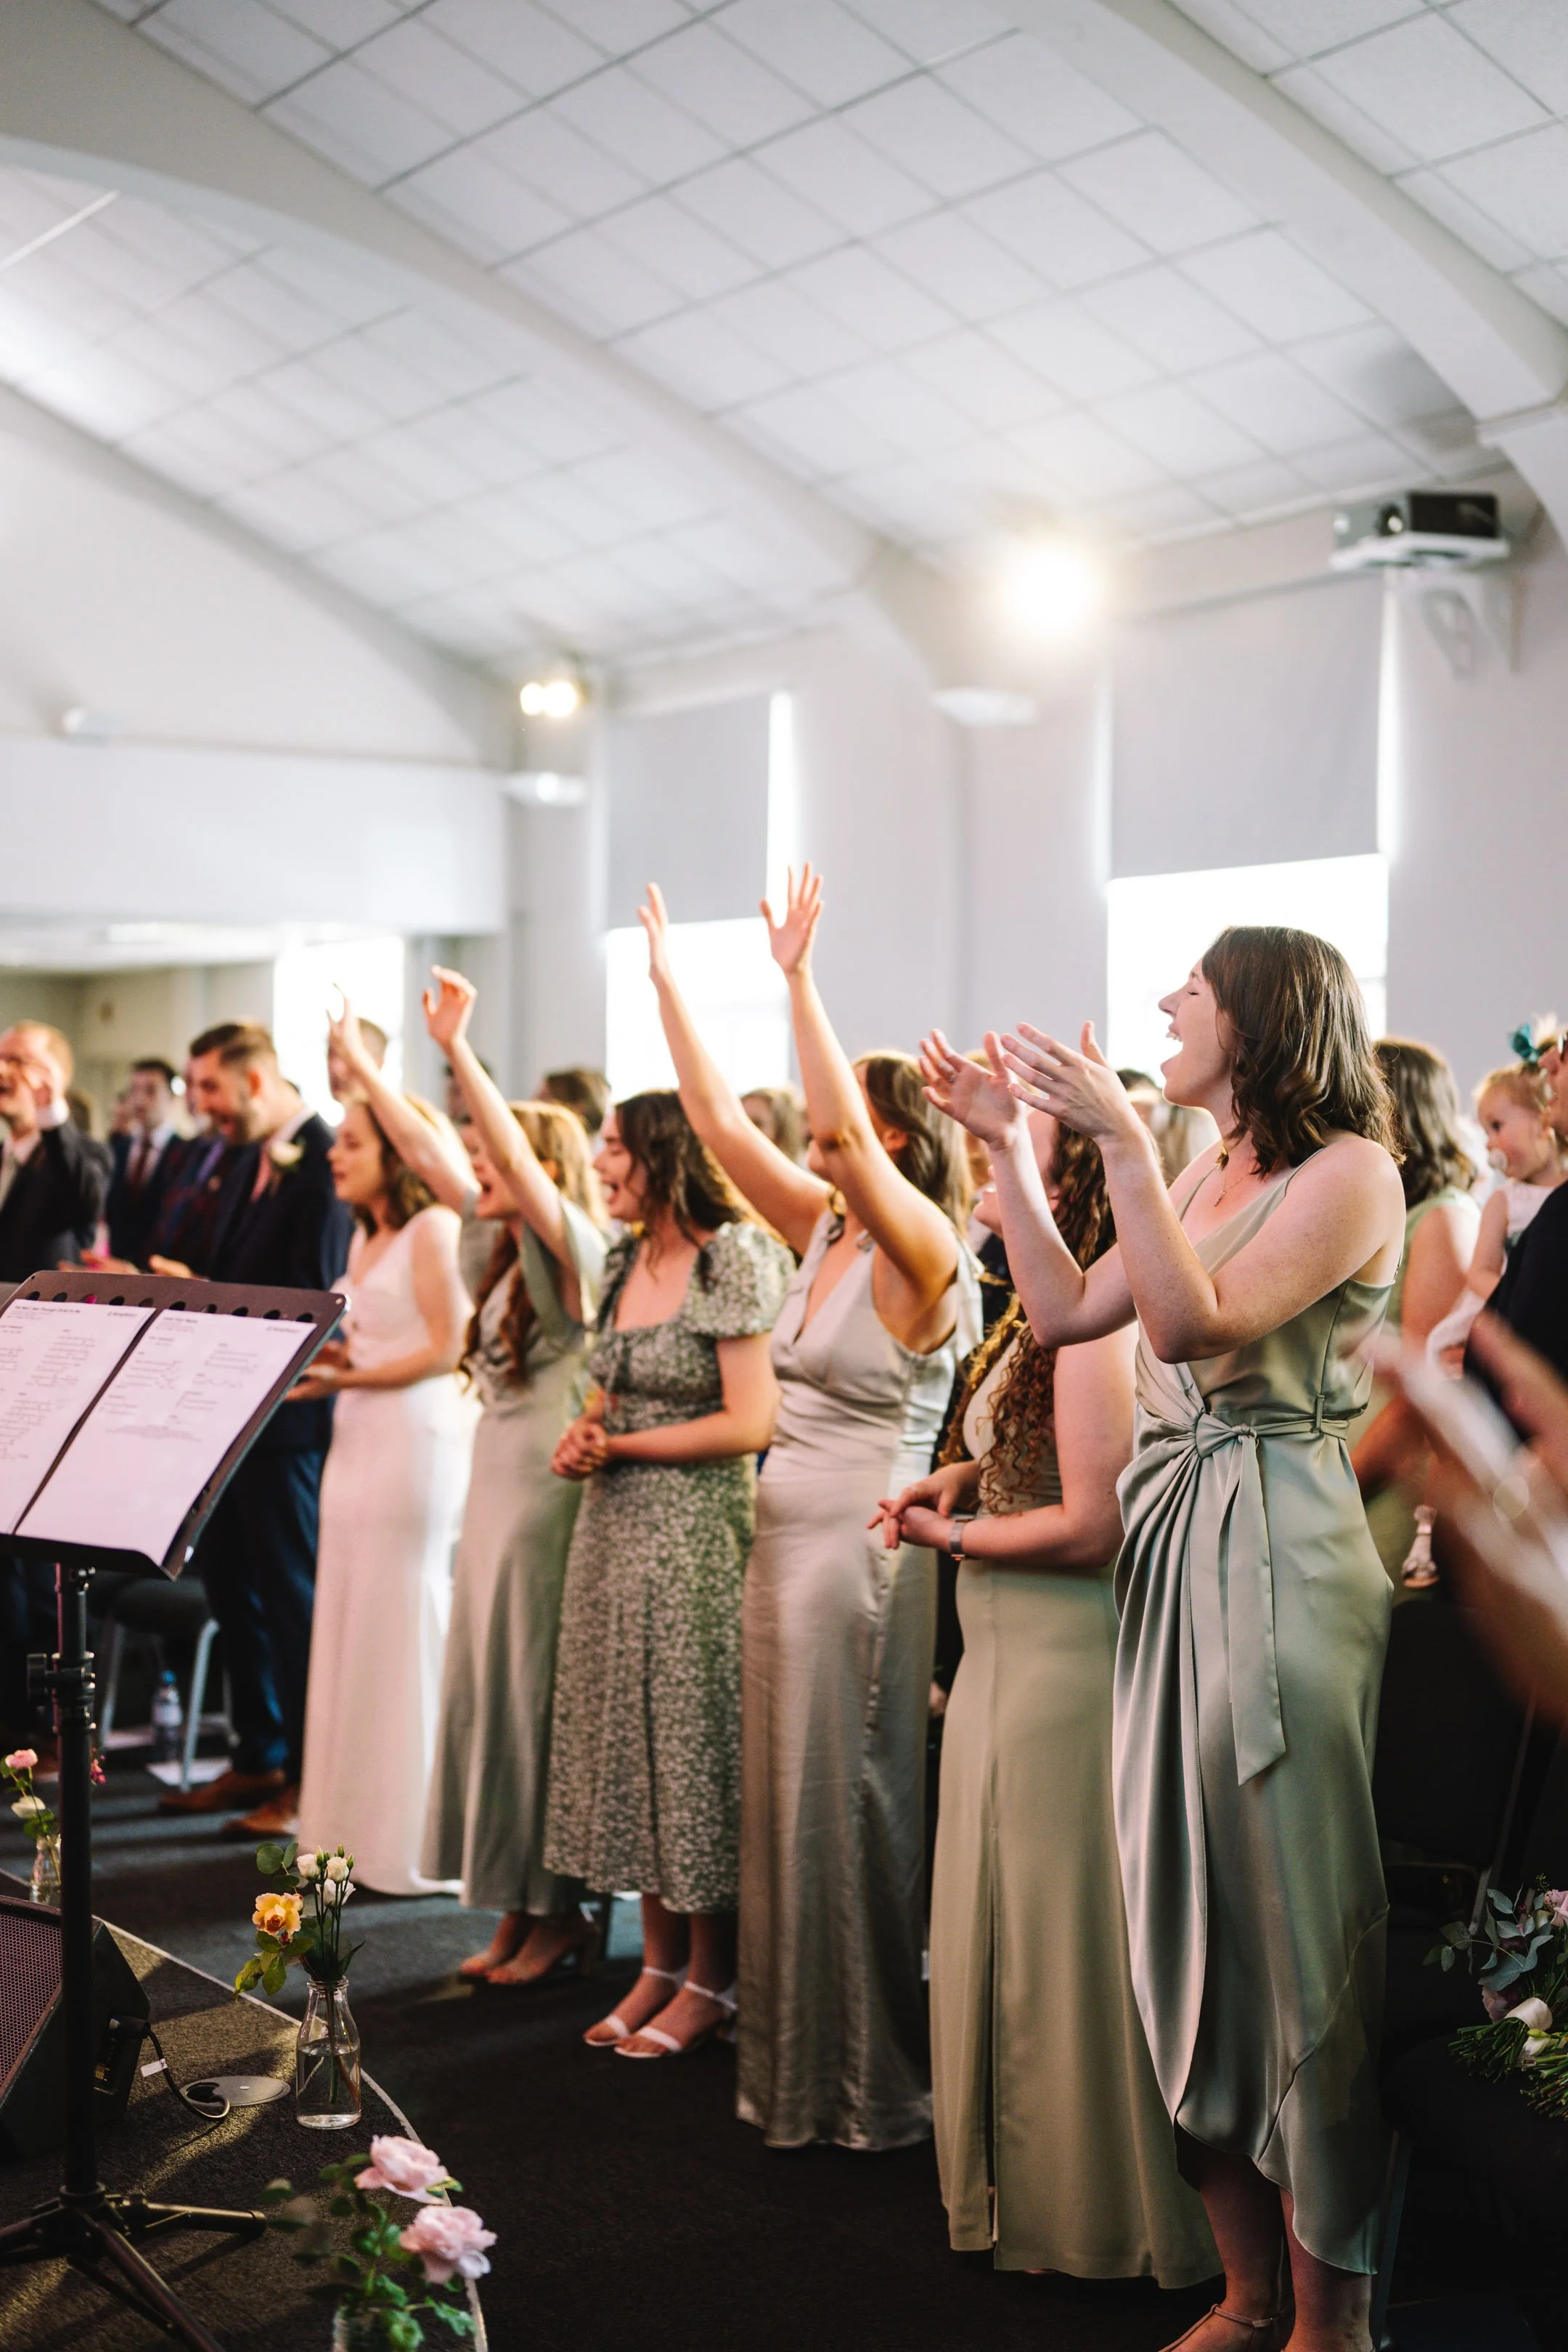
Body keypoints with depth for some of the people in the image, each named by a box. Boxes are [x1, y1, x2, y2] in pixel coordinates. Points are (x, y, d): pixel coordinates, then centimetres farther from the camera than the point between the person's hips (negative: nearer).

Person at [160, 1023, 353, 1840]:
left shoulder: (324, 1162, -17)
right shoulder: (244, 1159, 12)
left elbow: (314, 1296, -22)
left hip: (290, 1414, -9)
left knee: (293, 1595, 0)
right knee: (231, 1583, 16)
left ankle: (309, 1778, 10)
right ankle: (258, 1758, 28)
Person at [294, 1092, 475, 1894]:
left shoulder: (433, 1228, -8)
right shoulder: (367, 1235, 19)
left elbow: (444, 1350, -12)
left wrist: (345, 1379, -13)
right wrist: (336, 1355, 5)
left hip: (417, 1436, -8)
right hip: (360, 1436, 9)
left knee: (404, 1623, -4)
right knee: (350, 1623, 7)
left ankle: (412, 1838, 4)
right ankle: (352, 1827, 14)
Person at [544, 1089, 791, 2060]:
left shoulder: (735, 1260, -13)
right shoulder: (627, 1259, 11)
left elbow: (751, 1422, -17)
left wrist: (622, 1445, -13)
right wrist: (583, 1435, 0)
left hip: (699, 1531, -8)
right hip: (617, 1527, 8)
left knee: (694, 1743, 1)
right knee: (630, 1741, 11)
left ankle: (712, 1980, 15)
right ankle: (661, 1962, 24)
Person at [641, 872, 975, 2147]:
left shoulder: (923, 1254, -14)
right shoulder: (824, 1234, 9)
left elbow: (846, 1125, -29)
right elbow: (721, 1119, 10)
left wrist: (800, 976, -28)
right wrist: (668, 982, 9)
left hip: (864, 1547, -8)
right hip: (788, 1531, 9)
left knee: (850, 1797, 1)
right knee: (786, 1791, 14)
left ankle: (872, 2078, 15)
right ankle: (795, 2057, 27)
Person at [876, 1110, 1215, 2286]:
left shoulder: (1091, 1330, -21)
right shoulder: (1043, 1315, 10)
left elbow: (1092, 1527, -24)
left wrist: (953, 1536, -12)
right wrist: (959, 1478, 6)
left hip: (1065, 1654, -10)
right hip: (1007, 1655, 10)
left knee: (1061, 1930, 2)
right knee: (1008, 1920, 19)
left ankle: (1093, 2217, 19)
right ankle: (1023, 2180, 34)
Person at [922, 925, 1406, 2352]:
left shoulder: (1352, 1171, -7)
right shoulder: (1208, 1175, 18)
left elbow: (1193, 1323, -19)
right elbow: (1066, 1310, 14)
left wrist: (1120, 1141, -22)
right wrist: (1007, 1143, 11)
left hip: (1279, 1556, -8)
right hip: (1173, 1552, 8)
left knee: (1295, 1927, -1)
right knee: (1192, 1926, 9)